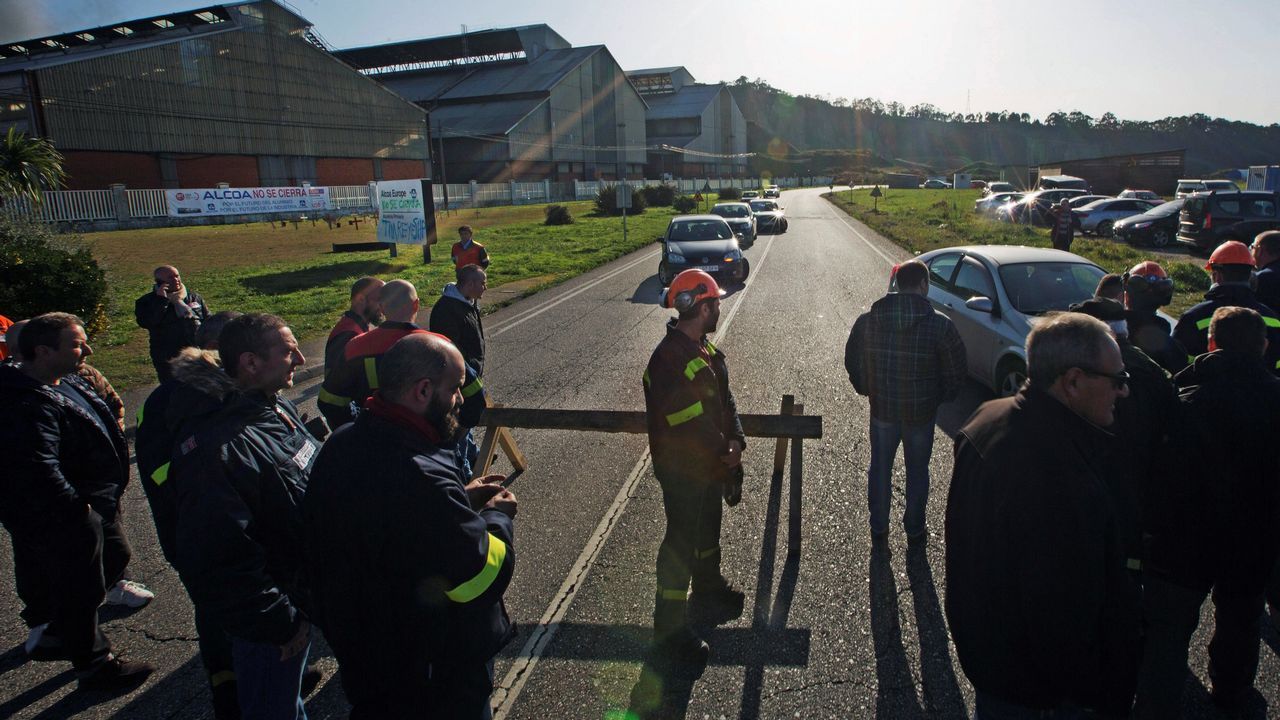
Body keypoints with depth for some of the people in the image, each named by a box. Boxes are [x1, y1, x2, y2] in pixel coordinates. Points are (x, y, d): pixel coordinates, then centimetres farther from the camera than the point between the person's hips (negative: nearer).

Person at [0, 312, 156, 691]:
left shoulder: (63, 382, 3)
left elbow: (99, 417, 18)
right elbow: (38, 472, -37)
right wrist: (76, 506, -23)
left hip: (94, 503, 11)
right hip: (64, 521, -11)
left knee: (115, 556, 27)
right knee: (82, 591, 7)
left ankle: (49, 630, 46)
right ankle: (95, 666, 28)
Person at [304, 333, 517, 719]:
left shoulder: (341, 445, -7)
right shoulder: (423, 478, -38)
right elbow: (484, 576, -29)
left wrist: (461, 497, 3)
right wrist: (498, 516, -10)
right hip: (434, 669, -7)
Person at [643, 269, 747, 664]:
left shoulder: (705, 350, 5)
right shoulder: (669, 358, -27)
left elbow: (724, 398, 9)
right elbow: (684, 424, -28)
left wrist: (735, 442, -6)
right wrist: (723, 453, -18)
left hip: (711, 465, 9)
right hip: (682, 470, -9)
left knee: (708, 526, 27)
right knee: (681, 541, 1)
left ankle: (708, 585, 51)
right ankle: (669, 628, 15)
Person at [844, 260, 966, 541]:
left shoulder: (867, 321, -10)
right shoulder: (941, 325, -17)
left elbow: (852, 362, 1)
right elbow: (956, 372, -9)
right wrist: (939, 398, 9)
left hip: (882, 409, 2)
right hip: (922, 412, -1)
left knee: (880, 467, 19)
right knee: (917, 471, 18)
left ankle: (878, 525, 32)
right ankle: (914, 528, 33)